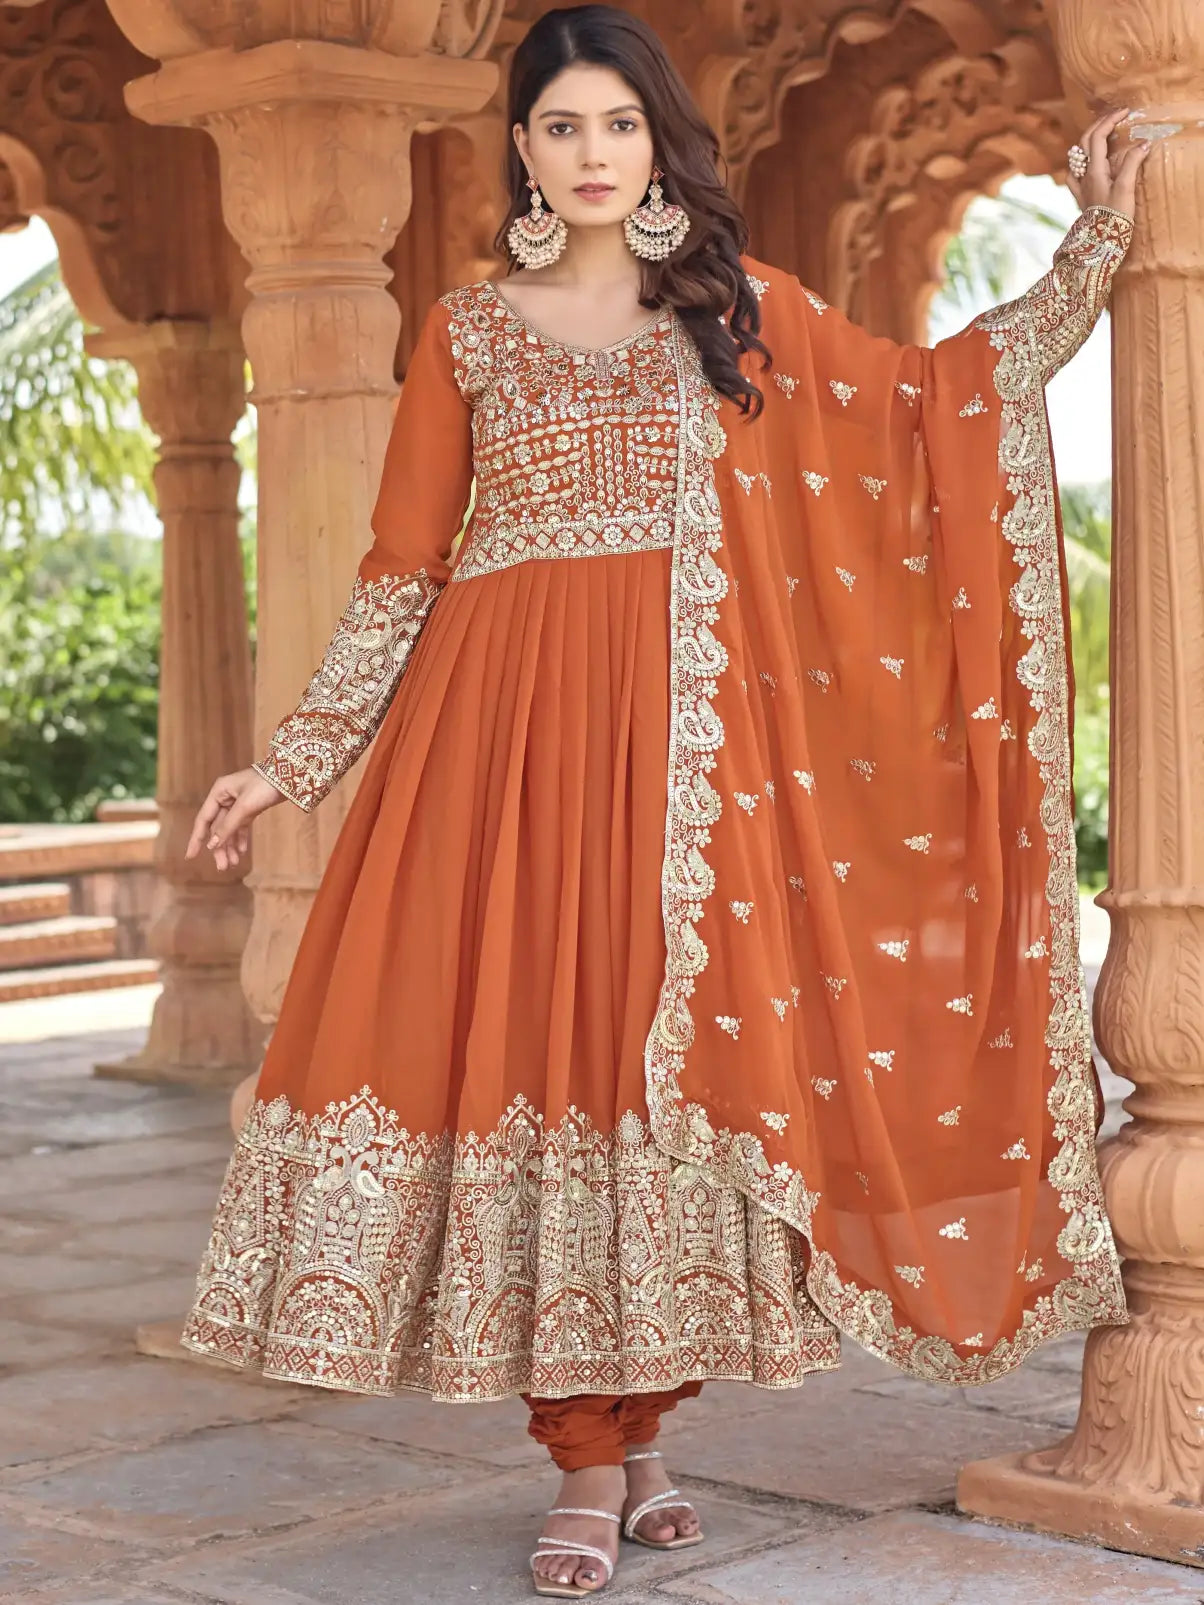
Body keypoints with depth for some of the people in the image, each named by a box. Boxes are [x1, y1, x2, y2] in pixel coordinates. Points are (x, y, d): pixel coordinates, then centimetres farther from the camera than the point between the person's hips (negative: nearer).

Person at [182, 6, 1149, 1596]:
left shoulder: (738, 304, 11)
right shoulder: (467, 332, 9)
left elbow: (927, 397, 14)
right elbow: (402, 569, 9)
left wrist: (1097, 243, 11)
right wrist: (292, 759, 4)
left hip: (686, 731, 1)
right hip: (509, 722, -1)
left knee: (678, 1039, -3)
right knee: (527, 1036, -6)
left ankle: (642, 1428, 12)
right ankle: (586, 1465, 2)